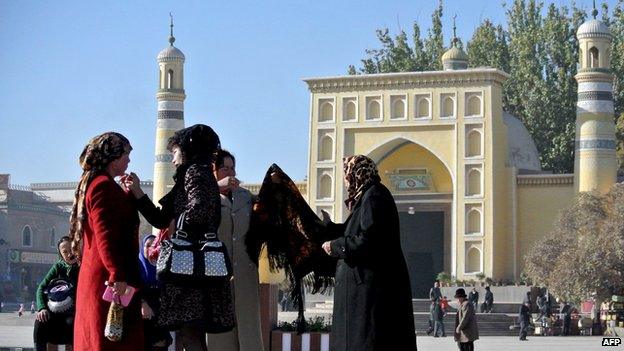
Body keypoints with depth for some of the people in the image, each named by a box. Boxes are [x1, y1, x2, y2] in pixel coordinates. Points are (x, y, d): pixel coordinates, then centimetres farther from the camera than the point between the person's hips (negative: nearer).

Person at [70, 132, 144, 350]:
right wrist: (117, 275, -27)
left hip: (95, 274, 11)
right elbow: (105, 234, -22)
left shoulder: (92, 183, 21)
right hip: (109, 277, -11)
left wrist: (131, 193, 18)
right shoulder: (104, 185, -11)